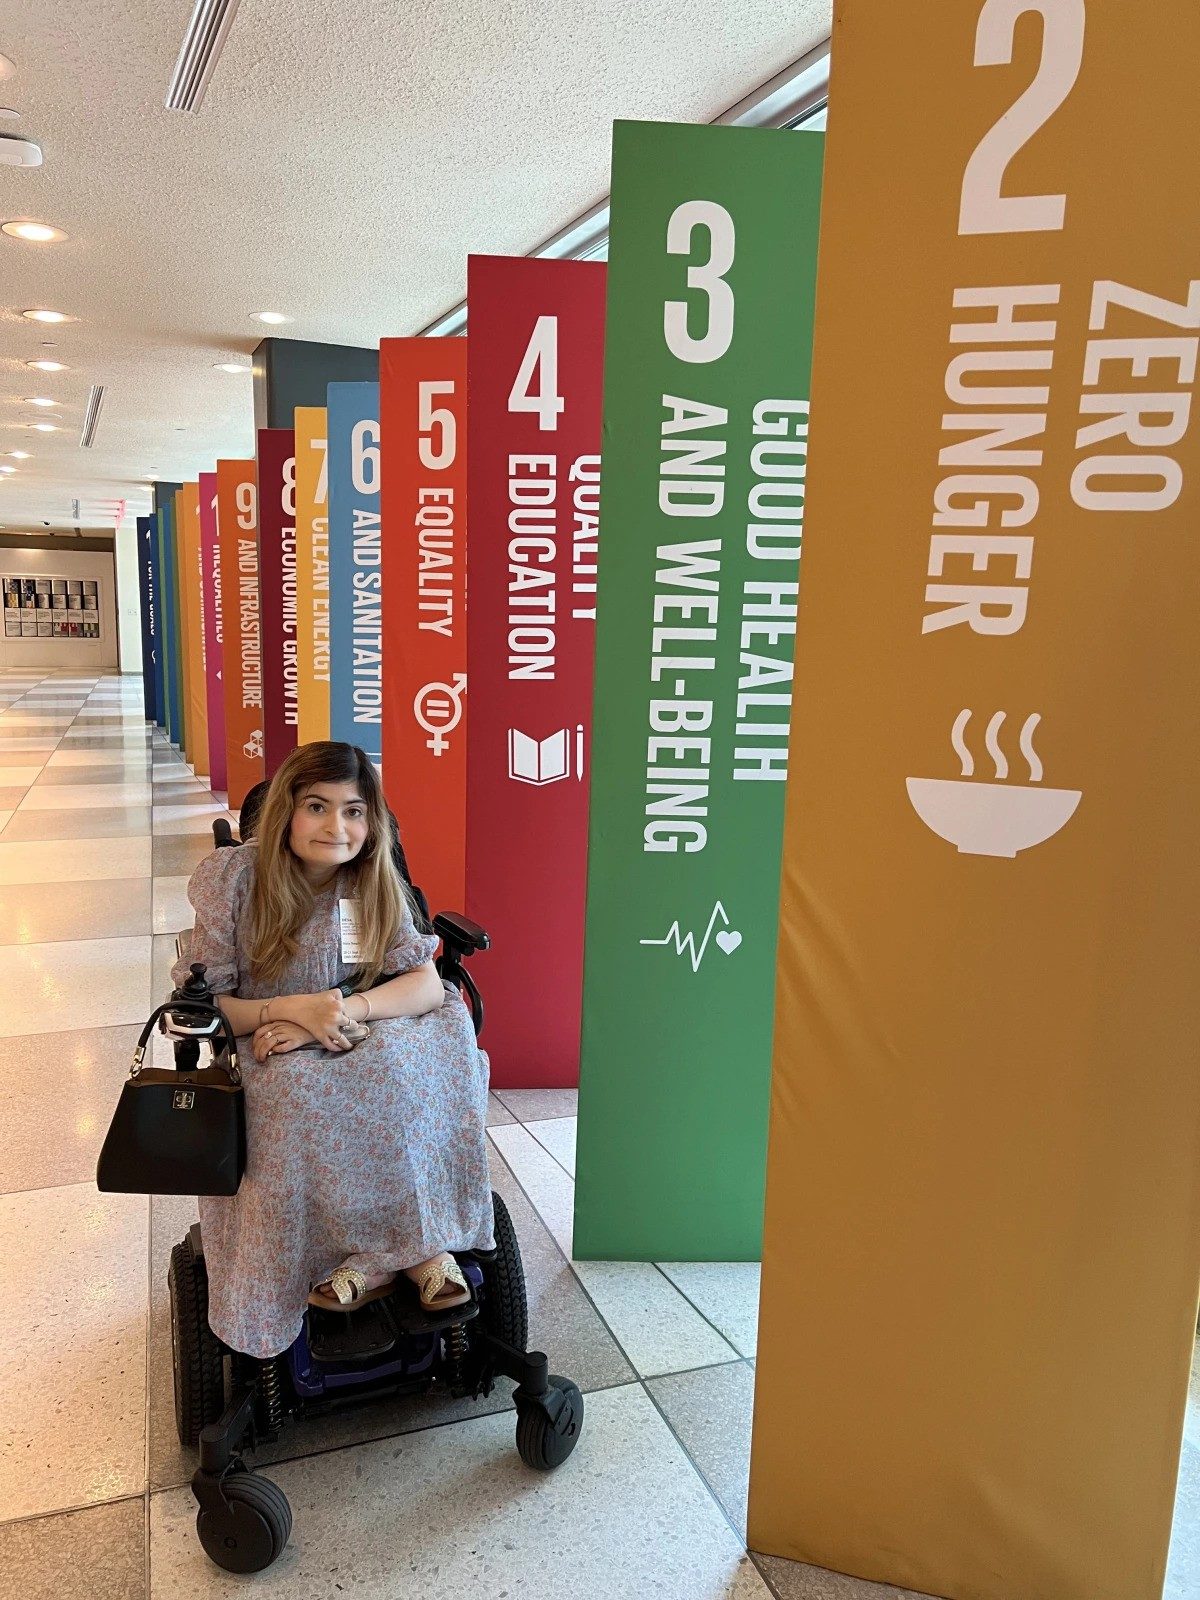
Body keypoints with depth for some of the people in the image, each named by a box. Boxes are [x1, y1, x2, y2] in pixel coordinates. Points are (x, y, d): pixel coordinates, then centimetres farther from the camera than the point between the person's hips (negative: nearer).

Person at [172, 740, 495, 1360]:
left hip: (359, 1046, 2)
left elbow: (426, 985, -9)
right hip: (268, 1054, -2)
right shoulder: (235, 879, -10)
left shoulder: (376, 884, -3)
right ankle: (407, 1247, -18)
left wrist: (341, 1013, -25)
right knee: (308, 1095, -36)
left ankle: (377, 1250, -21)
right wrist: (296, 1009, -25)